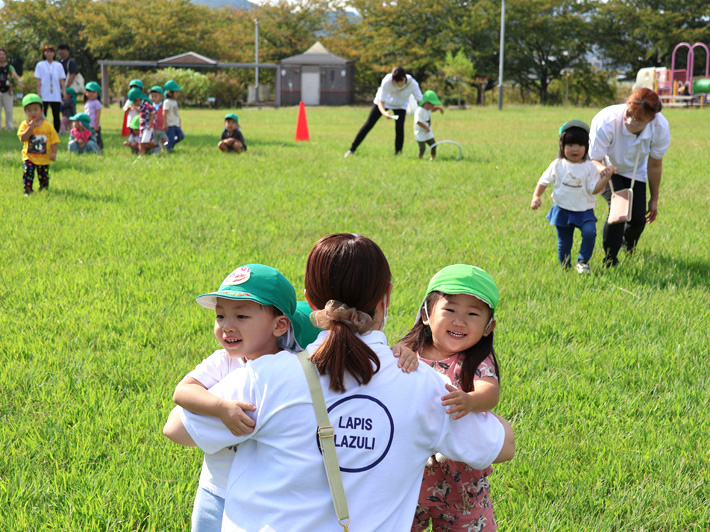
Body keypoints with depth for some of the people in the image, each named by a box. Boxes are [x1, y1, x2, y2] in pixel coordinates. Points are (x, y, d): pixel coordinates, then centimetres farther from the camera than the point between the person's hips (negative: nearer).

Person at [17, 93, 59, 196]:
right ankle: (27, 190, -7)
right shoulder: (25, 124, -3)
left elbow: (54, 140, 0)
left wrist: (53, 153, -10)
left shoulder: (47, 125, -2)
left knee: (44, 175, 7)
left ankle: (44, 188, 27)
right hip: (29, 157, -1)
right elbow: (23, 138, -15)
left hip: (44, 158, 1)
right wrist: (30, 128, -24)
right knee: (28, 172, -16)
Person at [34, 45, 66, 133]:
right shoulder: (40, 65, 5)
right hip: (44, 95, -2)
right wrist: (38, 92, -7)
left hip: (56, 95, 2)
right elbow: (38, 80, 2)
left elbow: (61, 80, 11)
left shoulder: (58, 65, 11)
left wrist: (64, 91, 2)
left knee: (56, 116, 1)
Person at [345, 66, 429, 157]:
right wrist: (384, 113, -54)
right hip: (384, 101, -1)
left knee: (399, 127, -20)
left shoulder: (412, 84, -34)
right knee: (369, 124, -2)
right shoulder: (387, 81, -38)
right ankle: (352, 149, 8)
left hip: (400, 105, 1)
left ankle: (398, 153, -2)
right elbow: (381, 102, -34)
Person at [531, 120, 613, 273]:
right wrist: (536, 197, -7)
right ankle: (565, 268, 27)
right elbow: (544, 181, 5)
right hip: (562, 210, 1)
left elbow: (595, 189, -8)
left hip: (584, 211, -1)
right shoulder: (557, 165, -2)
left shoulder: (590, 167, -4)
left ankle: (583, 262, -6)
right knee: (563, 243, 8)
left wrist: (605, 178, -22)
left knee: (589, 232, -25)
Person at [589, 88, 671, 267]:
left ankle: (628, 250, 32)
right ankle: (610, 262, -8)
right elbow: (593, 160, -29)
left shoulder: (661, 128, -30)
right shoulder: (605, 121, -40)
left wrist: (654, 199, -1)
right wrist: (602, 169, -55)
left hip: (635, 173, 3)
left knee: (638, 220, -6)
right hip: (606, 168, -3)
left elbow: (654, 166, -12)